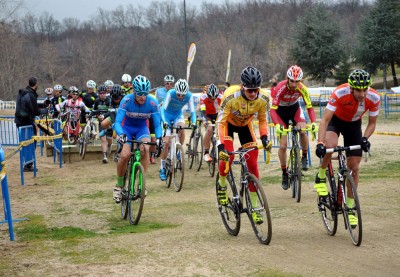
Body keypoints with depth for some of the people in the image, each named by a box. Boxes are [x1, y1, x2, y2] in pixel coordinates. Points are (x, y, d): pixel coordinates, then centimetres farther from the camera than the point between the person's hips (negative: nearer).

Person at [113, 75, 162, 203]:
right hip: (127, 128, -1)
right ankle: (119, 185, 0)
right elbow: (118, 122, -31)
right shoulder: (126, 100, -29)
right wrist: (121, 134, -50)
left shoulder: (152, 102, -25)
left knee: (145, 149, -29)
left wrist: (159, 138, -35)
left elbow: (157, 124, -18)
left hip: (142, 128, 1)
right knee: (125, 155, -22)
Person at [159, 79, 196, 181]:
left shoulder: (189, 96, -22)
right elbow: (163, 108, -32)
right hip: (167, 114, -2)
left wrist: (194, 122, -38)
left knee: (182, 128, -33)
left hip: (178, 114, 2)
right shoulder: (170, 93, -29)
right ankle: (162, 168, 2)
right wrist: (164, 122, -46)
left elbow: (192, 111, -20)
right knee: (166, 143, -10)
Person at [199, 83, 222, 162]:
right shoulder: (203, 97, -34)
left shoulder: (221, 97, -31)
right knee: (210, 129, -27)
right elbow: (202, 111, -42)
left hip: (217, 114, 3)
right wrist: (205, 120, -60)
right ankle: (206, 153, -23)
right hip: (207, 114, -3)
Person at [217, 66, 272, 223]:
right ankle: (222, 185, 6)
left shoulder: (263, 99, -26)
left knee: (253, 163, -5)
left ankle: (254, 207, 2)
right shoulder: (231, 96, -37)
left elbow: (262, 120, -8)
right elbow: (221, 122, -30)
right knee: (228, 155, -26)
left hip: (245, 125, 3)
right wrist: (221, 146, -40)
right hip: (228, 123, -3)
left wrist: (264, 138, -25)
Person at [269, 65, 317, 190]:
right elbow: (272, 109, -36)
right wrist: (277, 125, -51)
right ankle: (284, 173, 9)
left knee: (303, 131, -28)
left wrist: (313, 122, -38)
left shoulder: (302, 88, -25)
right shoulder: (280, 88, -32)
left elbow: (309, 107, -21)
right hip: (281, 111, -2)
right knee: (283, 146, -8)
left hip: (295, 108, 2)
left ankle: (304, 157, -2)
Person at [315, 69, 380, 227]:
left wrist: (365, 138, -29)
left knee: (354, 168, -2)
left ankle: (350, 206, 13)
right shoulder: (340, 93, -36)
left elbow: (372, 123, -11)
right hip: (335, 120, -2)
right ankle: (321, 176, -7)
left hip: (354, 125, 3)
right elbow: (325, 120, -35)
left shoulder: (374, 98, -27)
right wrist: (320, 143, -47)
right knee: (330, 145, -35)